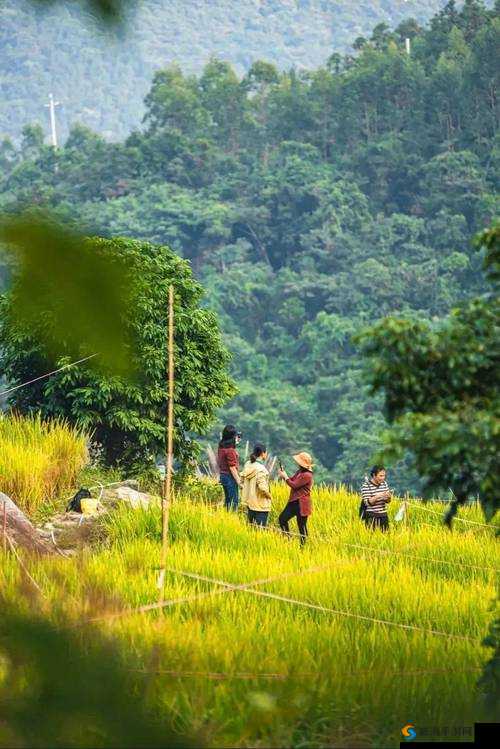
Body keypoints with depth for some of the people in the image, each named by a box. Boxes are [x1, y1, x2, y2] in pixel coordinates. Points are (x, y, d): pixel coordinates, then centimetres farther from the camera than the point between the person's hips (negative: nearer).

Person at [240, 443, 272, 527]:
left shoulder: (248, 464, 2)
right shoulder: (261, 468, -23)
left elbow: (243, 478, 11)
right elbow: (262, 487, -28)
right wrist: (268, 495, -10)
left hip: (249, 501, 8)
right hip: (260, 504, -8)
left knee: (251, 525, 19)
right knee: (260, 527, -1)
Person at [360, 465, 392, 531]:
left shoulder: (384, 483, 6)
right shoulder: (366, 485, -10)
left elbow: (387, 501, 11)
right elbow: (367, 502, -15)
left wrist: (388, 497, -11)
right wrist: (377, 496, -28)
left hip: (383, 516, 5)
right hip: (372, 517, -5)